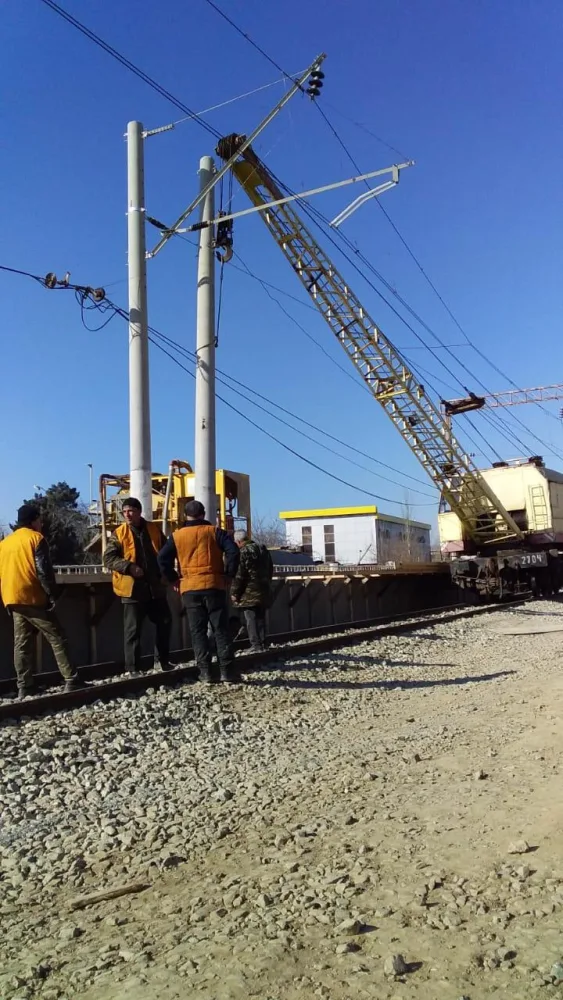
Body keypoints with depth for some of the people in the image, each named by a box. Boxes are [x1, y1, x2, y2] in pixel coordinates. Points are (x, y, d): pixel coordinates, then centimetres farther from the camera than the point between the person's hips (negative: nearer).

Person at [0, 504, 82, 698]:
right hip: (33, 599, -7)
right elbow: (43, 570, -14)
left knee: (22, 645, 9)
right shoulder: (36, 538, -5)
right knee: (57, 639, -3)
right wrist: (53, 595, -10)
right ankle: (71, 681, -8)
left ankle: (25, 687, 9)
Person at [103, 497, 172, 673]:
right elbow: (108, 558, -9)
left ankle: (162, 660, 29)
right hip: (132, 588, -4)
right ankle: (132, 668, 8)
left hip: (155, 587, 4)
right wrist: (129, 567, -21)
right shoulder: (119, 533, -4)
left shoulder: (154, 529, 5)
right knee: (133, 630, 0)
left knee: (165, 622, 12)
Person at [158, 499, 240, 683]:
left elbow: (163, 558, 0)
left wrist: (174, 579, 8)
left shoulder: (177, 536, 7)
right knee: (220, 629, 3)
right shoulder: (214, 532, 2)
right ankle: (227, 669, 1)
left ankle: (205, 671, 5)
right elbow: (233, 551, -10)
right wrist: (229, 575, -2)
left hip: (189, 589, 1)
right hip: (214, 586, -1)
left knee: (198, 631, 7)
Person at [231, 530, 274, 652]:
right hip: (264, 590, 7)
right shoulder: (263, 549, 13)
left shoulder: (243, 552, -13)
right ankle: (262, 643, 15)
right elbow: (270, 570, 21)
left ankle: (256, 645, -4)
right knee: (261, 617, 13)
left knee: (251, 619, -3)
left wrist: (234, 593, -8)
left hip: (249, 592, -7)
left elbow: (239, 575, -16)